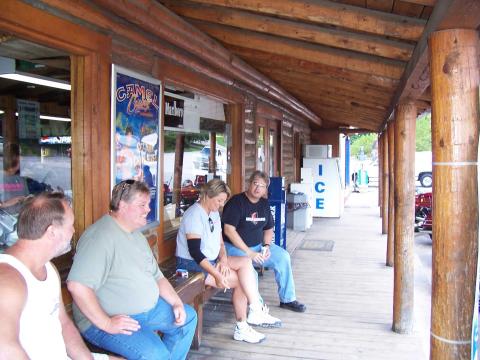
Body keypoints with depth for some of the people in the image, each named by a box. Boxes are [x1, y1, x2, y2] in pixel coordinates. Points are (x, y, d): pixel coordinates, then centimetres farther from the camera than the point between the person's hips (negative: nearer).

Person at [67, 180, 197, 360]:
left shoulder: (137, 235, 12)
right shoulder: (101, 236, -23)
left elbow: (156, 276, 17)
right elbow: (77, 285, -32)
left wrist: (176, 303, 4)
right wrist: (106, 323, -27)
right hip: (113, 319, -10)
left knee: (188, 316, 14)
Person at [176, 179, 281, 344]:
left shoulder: (214, 213, 11)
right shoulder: (194, 215, -19)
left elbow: (219, 241, 12)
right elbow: (195, 252, -25)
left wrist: (223, 258, -9)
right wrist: (216, 275, -28)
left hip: (211, 260, 9)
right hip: (192, 264, -9)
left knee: (246, 262, -11)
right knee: (242, 279, -18)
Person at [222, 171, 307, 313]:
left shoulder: (264, 204, 7)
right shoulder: (236, 202, -14)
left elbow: (268, 229, 16)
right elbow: (229, 230, -21)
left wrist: (266, 246, -6)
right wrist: (249, 252, -24)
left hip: (258, 245, 7)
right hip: (234, 246, -7)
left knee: (283, 257, -7)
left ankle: (287, 299, 7)